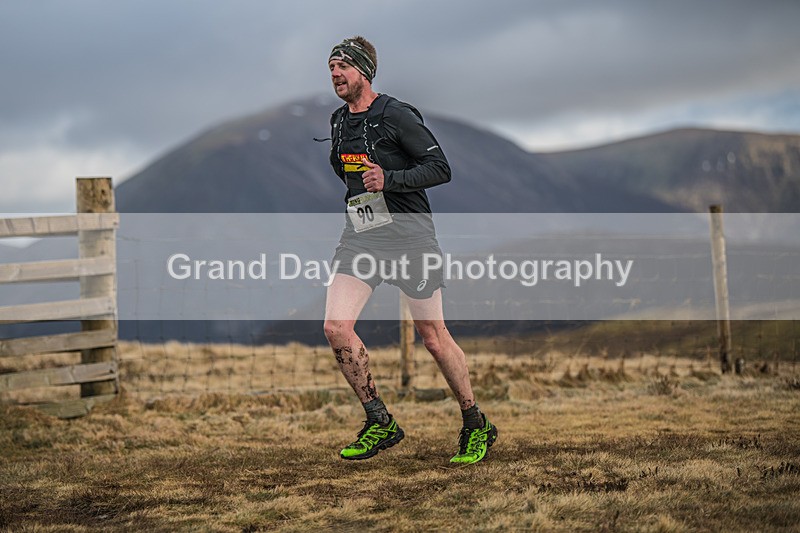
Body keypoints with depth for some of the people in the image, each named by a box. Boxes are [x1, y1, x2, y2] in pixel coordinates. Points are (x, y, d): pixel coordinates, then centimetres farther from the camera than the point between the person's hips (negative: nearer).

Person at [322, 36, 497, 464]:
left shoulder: (397, 116, -10)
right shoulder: (338, 122, 11)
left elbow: (440, 168, -14)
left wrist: (389, 180, -25)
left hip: (409, 235, -6)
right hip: (360, 235, 6)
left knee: (433, 337, 0)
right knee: (336, 328, -12)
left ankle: (476, 426, 18)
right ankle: (380, 424, 2)